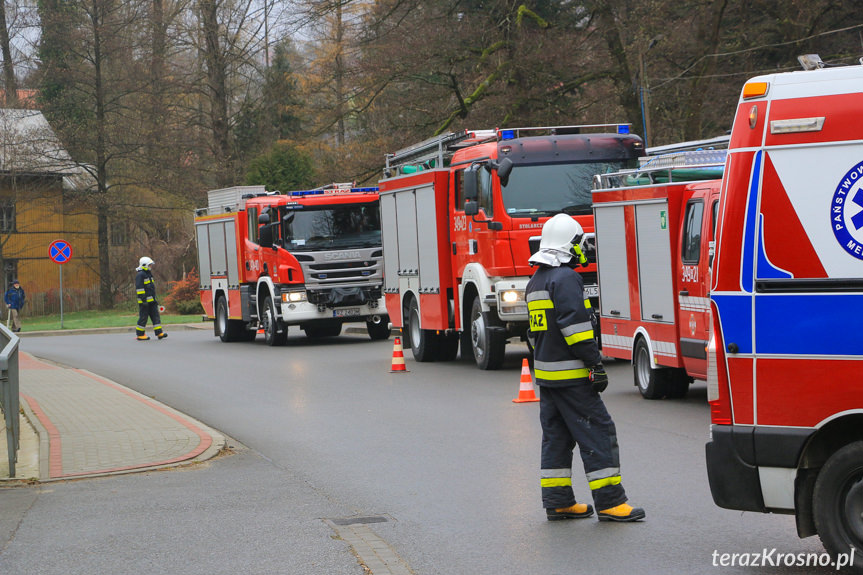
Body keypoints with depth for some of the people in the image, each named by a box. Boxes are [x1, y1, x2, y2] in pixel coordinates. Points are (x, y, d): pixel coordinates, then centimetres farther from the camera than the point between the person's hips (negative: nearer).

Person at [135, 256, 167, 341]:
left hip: (151, 301, 9)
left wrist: (154, 300, 26)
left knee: (155, 316, 3)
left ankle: (159, 333, 1)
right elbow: (139, 288, -19)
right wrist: (143, 299, -24)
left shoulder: (148, 274, 20)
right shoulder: (140, 275, -11)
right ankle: (140, 335, 3)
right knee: (143, 317, -4)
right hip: (145, 301, -9)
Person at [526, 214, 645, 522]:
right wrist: (595, 363, -19)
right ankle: (609, 502, -8)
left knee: (556, 436, 12)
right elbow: (575, 324, -21)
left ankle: (557, 502, 13)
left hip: (546, 375, 10)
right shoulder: (565, 278, -14)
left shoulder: (537, 281, 16)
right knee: (598, 432, -7)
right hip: (571, 375, -10)